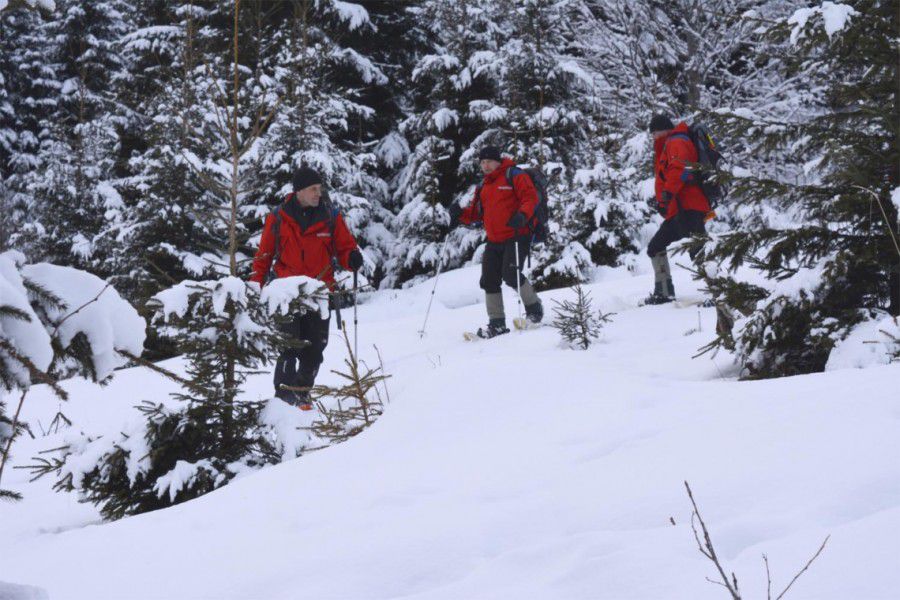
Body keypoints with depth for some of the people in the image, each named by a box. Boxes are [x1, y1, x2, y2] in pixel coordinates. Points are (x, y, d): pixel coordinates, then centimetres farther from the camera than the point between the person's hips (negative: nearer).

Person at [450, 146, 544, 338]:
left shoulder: (513, 176, -3)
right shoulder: (484, 186, 19)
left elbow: (530, 197, -12)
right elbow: (477, 212, 19)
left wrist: (523, 215, -29)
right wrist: (460, 214, 0)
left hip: (517, 236, -8)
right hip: (494, 241, 8)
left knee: (511, 275, -18)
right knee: (489, 281, 2)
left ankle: (534, 307, 6)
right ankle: (497, 323, 9)